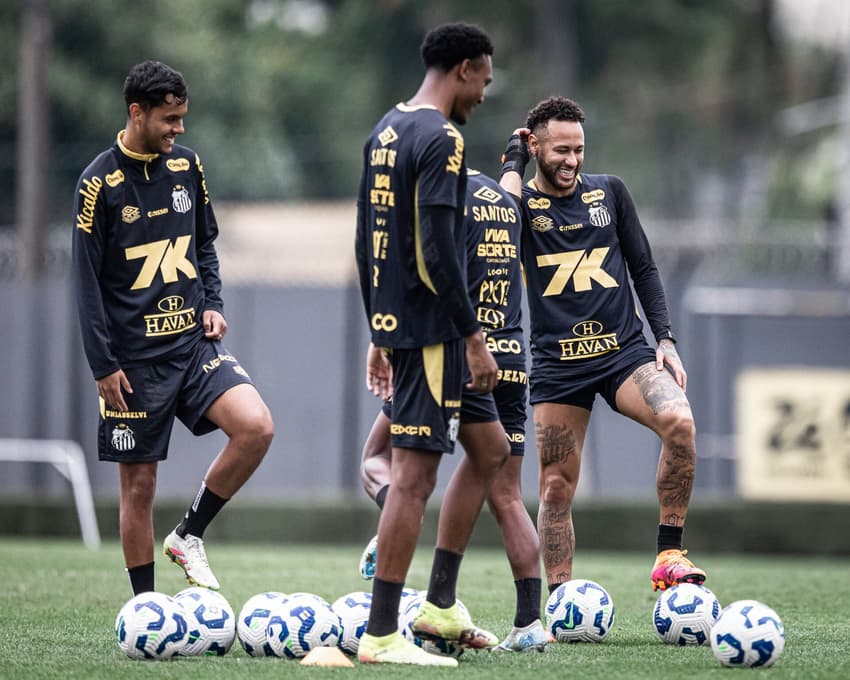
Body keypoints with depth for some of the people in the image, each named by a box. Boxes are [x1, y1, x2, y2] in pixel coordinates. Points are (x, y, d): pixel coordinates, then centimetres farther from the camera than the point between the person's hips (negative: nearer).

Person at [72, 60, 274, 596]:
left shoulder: (187, 165, 7)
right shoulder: (101, 183, -8)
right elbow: (88, 279, -7)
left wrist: (213, 304, 4)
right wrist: (104, 365, -10)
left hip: (194, 341, 4)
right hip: (134, 357, -4)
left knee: (256, 428, -17)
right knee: (139, 483, 0)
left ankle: (190, 536, 0)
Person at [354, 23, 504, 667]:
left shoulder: (385, 131, 15)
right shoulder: (442, 139, -14)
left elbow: (367, 240, 19)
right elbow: (439, 248, -21)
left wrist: (382, 336, 24)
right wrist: (474, 338, -17)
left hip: (394, 323, 10)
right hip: (431, 327, -10)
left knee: (488, 453, 18)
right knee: (414, 474, -8)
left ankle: (440, 605, 18)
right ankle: (381, 635, -8)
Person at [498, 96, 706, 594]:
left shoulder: (609, 192, 11)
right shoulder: (523, 199, 3)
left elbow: (644, 268, 15)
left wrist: (666, 338, 5)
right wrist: (513, 163, -8)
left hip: (624, 349, 1)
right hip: (557, 363, -1)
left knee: (679, 422, -26)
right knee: (557, 487, -2)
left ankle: (670, 557, -18)